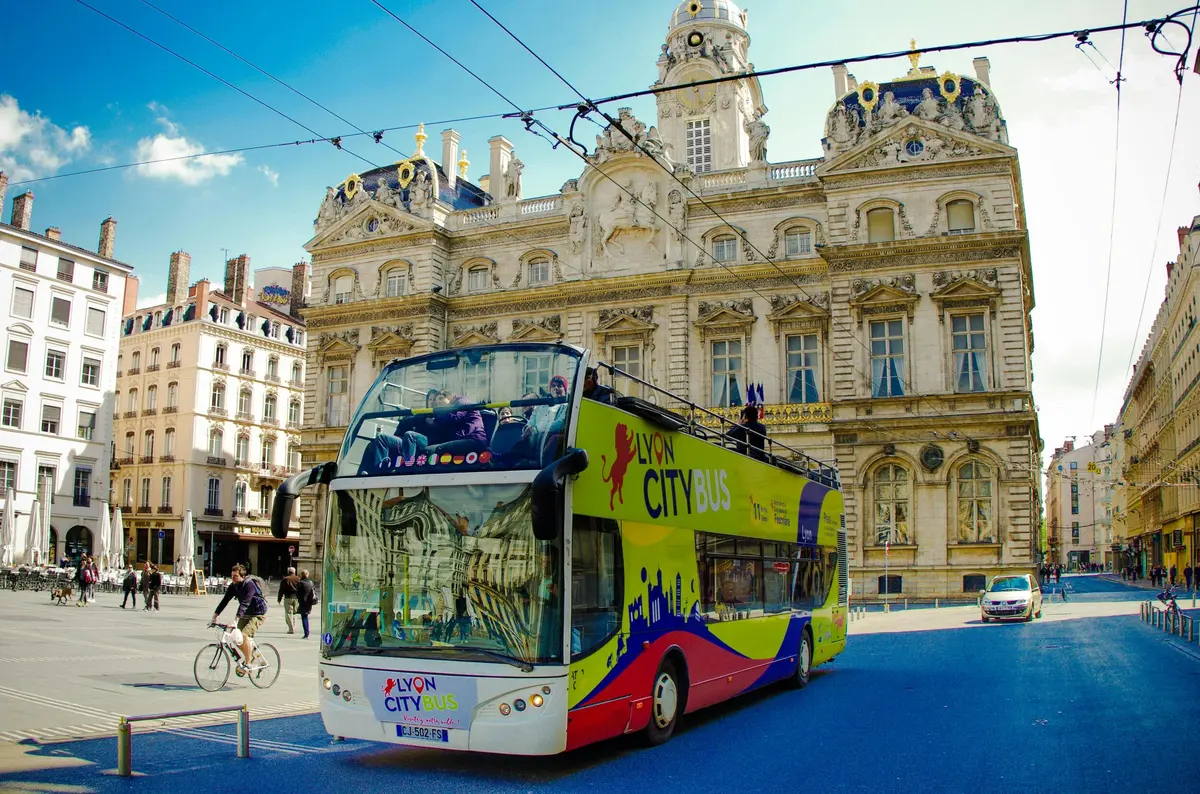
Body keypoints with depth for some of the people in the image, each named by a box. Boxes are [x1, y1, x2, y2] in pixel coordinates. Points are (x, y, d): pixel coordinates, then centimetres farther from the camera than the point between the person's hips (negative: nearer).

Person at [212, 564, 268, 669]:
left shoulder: (249, 585, -26)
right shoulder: (233, 586, -3)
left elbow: (244, 603, -35)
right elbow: (224, 601, -3)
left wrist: (236, 620, -43)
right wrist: (214, 616, -11)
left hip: (257, 615, -8)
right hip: (245, 615, 8)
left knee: (244, 635, -22)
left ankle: (248, 664, -11)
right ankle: (252, 655, 23)